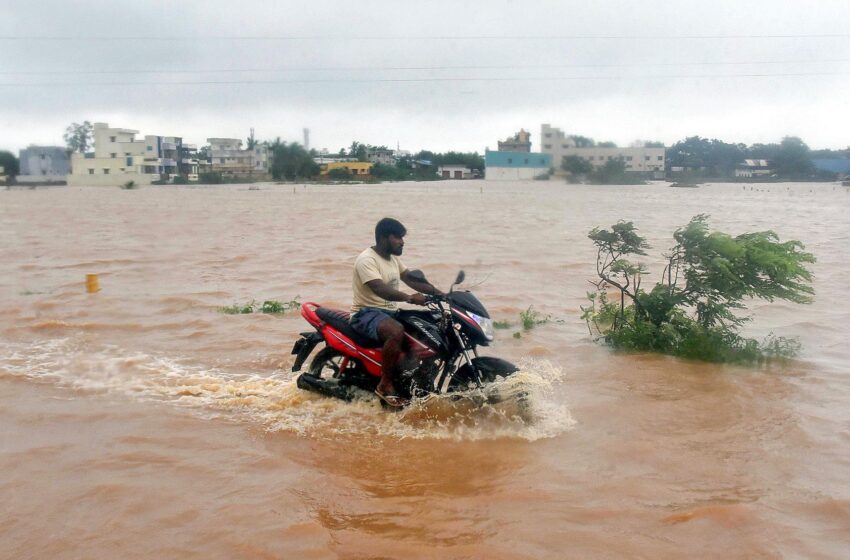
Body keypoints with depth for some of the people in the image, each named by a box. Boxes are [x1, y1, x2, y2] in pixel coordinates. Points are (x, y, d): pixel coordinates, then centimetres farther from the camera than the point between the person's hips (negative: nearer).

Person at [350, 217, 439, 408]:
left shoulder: (393, 258, 14)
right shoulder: (367, 259, -15)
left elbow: (412, 280, 8)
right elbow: (380, 289, -30)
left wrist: (441, 294, -6)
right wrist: (409, 297, -45)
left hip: (390, 312, 9)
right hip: (367, 313, -9)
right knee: (397, 331, -38)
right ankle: (385, 385, -25)